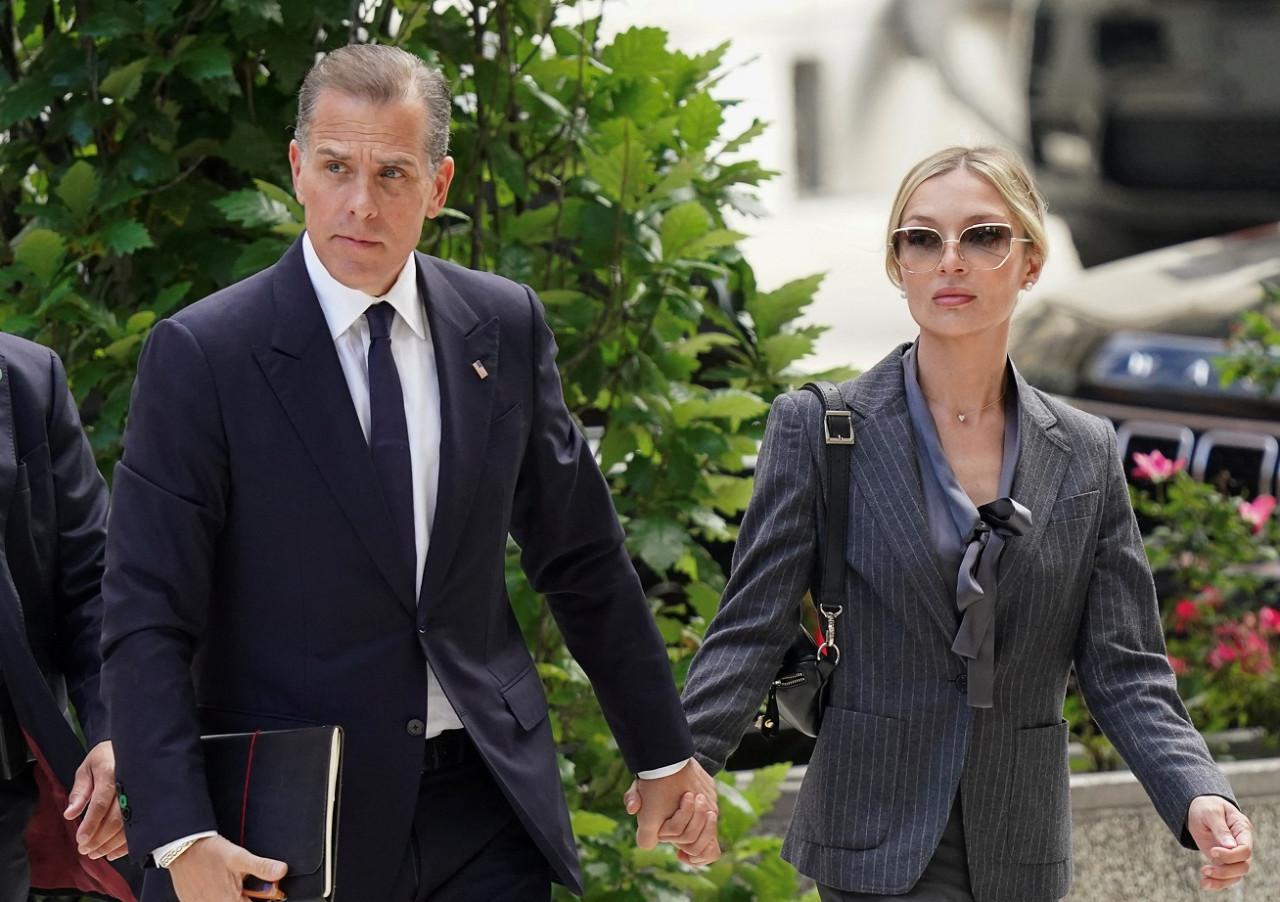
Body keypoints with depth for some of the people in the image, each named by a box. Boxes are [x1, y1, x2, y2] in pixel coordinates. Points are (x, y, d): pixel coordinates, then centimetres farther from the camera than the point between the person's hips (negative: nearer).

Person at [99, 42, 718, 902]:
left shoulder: (507, 327, 4)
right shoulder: (202, 355, -9)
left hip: (485, 805, 3)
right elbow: (148, 621, -12)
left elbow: (584, 560, 13)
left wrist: (666, 755, 16)